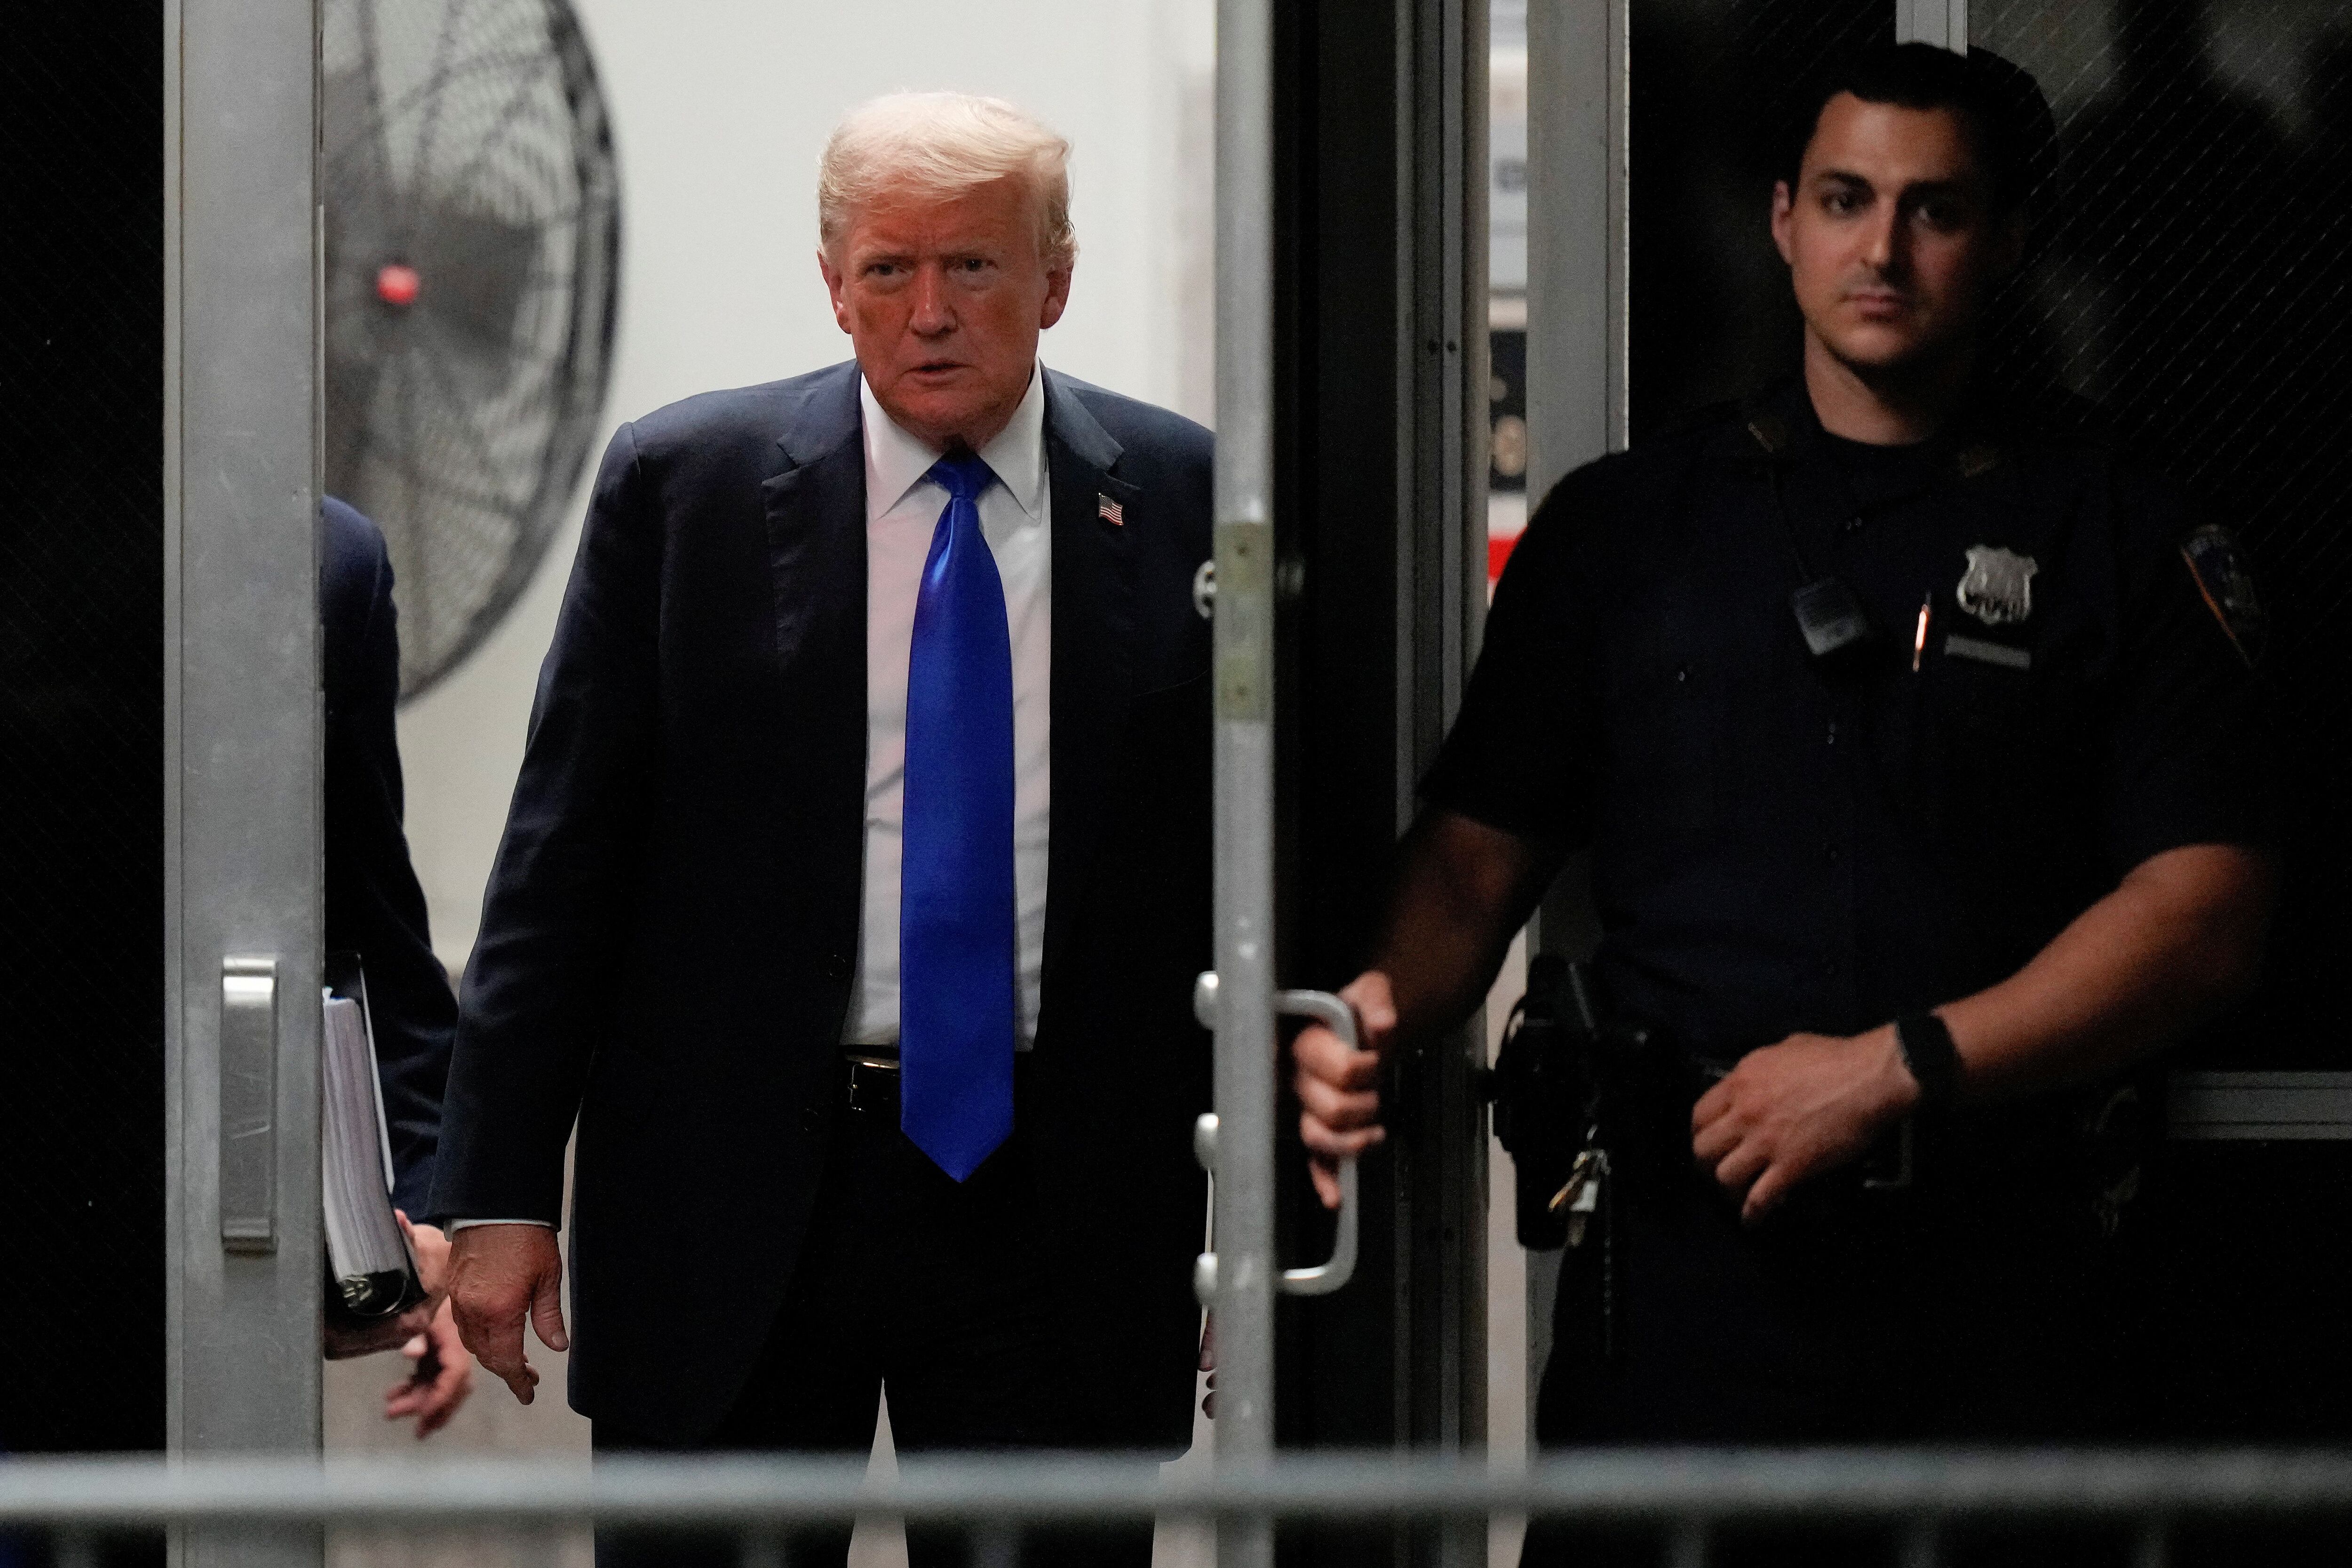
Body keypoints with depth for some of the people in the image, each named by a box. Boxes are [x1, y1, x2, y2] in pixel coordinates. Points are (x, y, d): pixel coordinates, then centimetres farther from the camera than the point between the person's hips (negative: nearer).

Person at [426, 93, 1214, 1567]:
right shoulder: (684, 484, 1)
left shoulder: (1186, 504, 2)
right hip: (733, 1195, 0)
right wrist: (502, 1188, -3)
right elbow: (566, 850, 1)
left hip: (1064, 1209, 1)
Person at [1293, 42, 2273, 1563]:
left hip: (1992, 1276, -1)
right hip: (1684, 1242, 1)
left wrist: (1892, 1070, -13)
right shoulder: (1624, 523, 13)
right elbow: (1485, 844, 11)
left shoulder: (2123, 539, 5)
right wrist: (1388, 1009, -11)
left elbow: (2204, 917, -4)